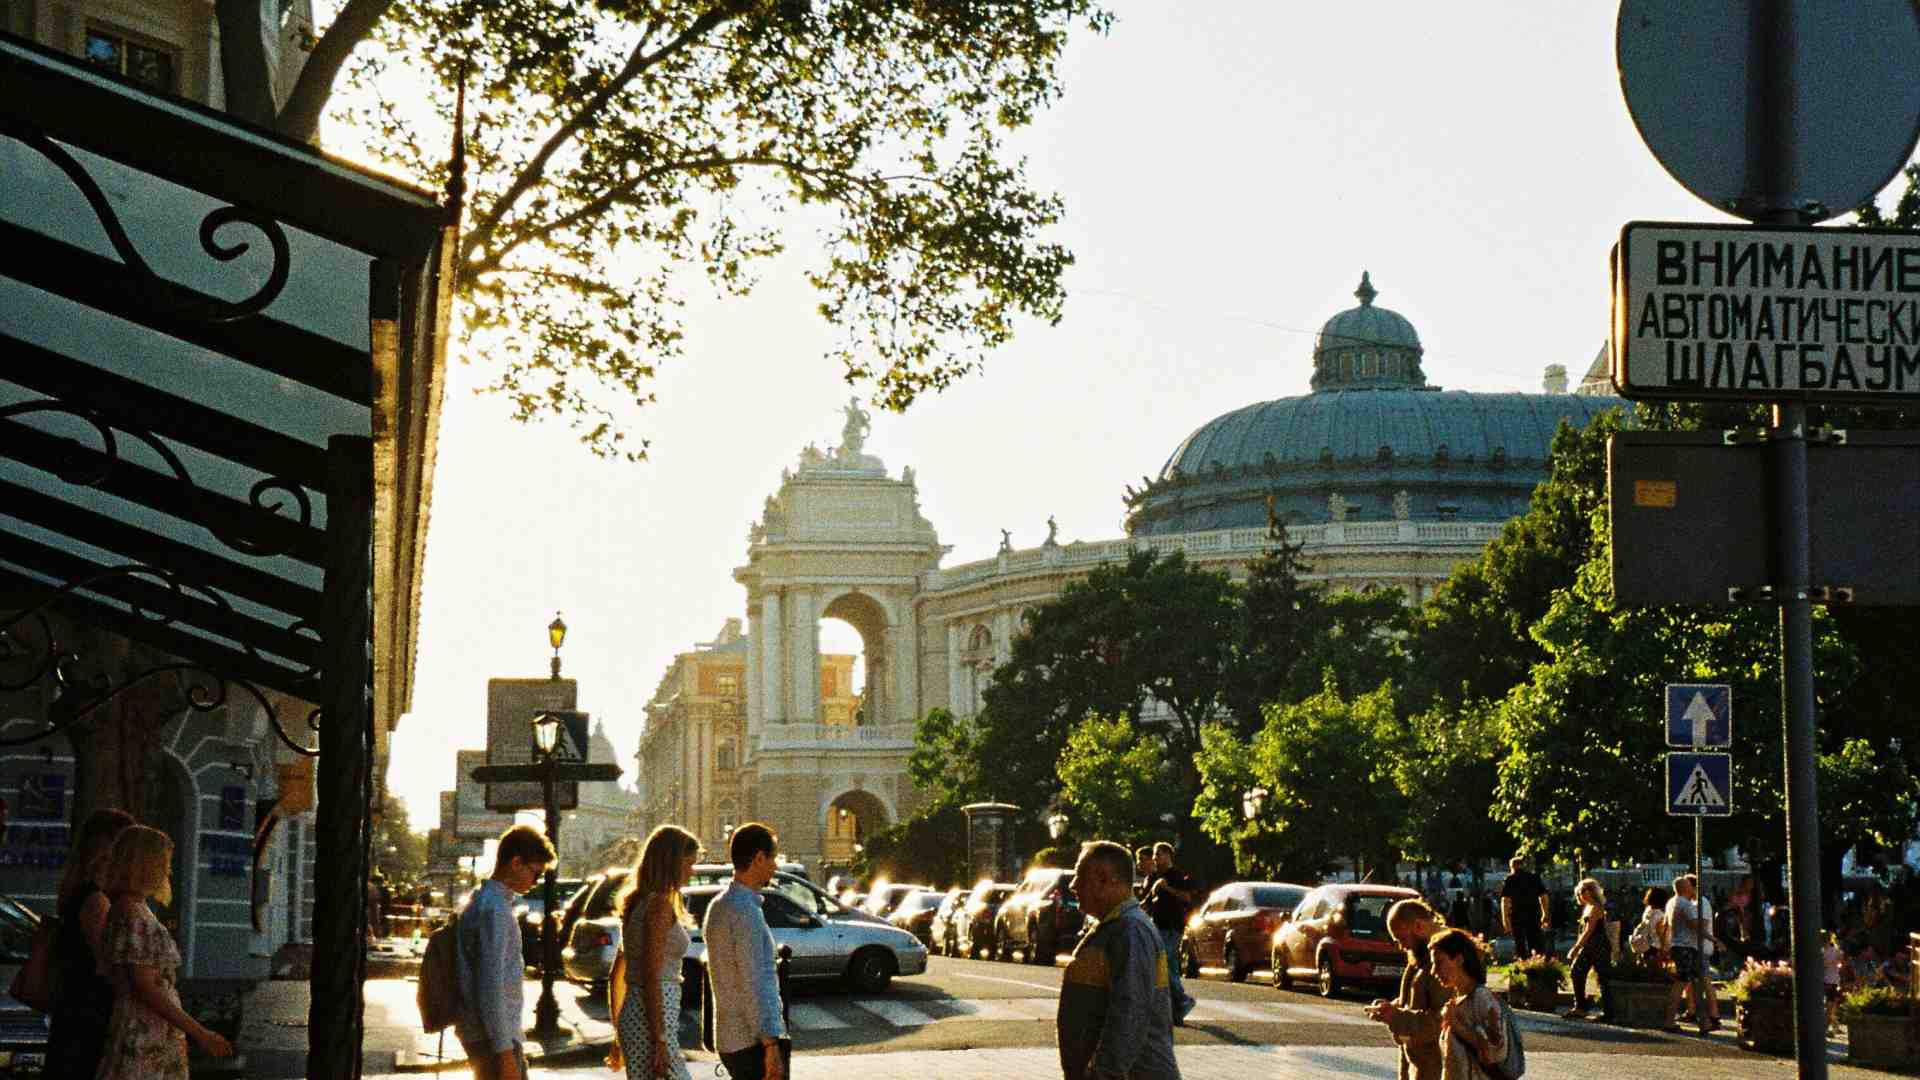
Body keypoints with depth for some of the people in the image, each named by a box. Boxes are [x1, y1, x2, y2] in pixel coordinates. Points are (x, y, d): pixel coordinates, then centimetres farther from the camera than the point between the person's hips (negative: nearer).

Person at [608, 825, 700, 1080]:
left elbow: (618, 975, 19)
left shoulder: (637, 903, 15)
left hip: (633, 1017, 9)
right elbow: (651, 978, -18)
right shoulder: (660, 905, -13)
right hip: (651, 1020, -9)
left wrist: (619, 1035, 24)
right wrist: (659, 1042, -19)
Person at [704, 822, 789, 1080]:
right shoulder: (745, 911, -17)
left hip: (730, 1039, 9)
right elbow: (753, 986, -20)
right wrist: (771, 1045, -20)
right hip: (755, 1041, -9)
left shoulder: (718, 906, 13)